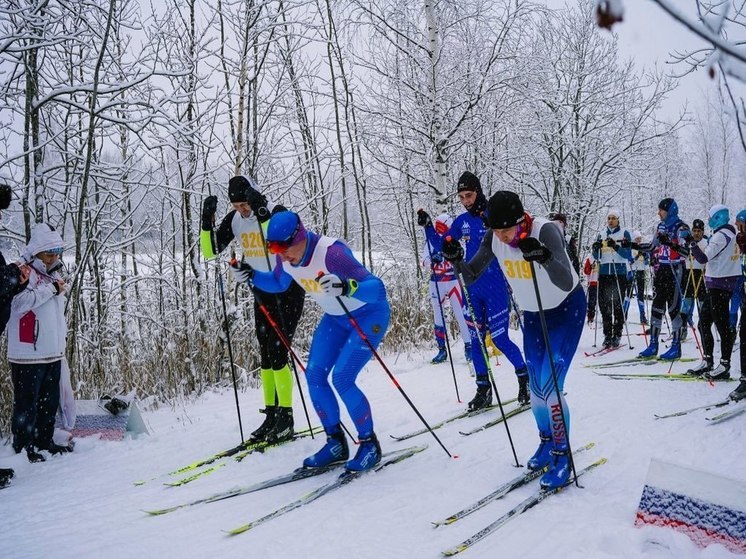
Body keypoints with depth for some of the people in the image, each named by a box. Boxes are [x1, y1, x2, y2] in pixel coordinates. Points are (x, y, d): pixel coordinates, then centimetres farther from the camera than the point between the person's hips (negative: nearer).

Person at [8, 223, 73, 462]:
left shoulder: (54, 275, 15)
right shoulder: (24, 273, -11)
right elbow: (18, 302, -27)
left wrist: (61, 337, 21)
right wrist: (51, 289, -21)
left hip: (53, 352, 8)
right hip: (29, 353, -8)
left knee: (50, 400, 15)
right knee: (27, 403, 0)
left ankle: (45, 440, 27)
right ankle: (23, 446, 11)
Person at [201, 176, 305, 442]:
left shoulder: (277, 212, -19)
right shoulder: (234, 220, -1)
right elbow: (210, 251, -1)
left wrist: (262, 212, -44)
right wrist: (207, 220, -15)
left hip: (288, 290, -6)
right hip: (262, 294, 7)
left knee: (277, 352, -11)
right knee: (266, 355, 8)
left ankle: (286, 418, -2)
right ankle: (271, 415, 16)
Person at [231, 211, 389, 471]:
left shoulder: (330, 252, -34)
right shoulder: (285, 257, -11)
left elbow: (377, 288, -37)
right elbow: (278, 284, 13)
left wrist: (347, 287, -56)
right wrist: (251, 276, -6)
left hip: (369, 315, -8)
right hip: (336, 317, 8)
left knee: (341, 379, -18)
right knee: (314, 376, -3)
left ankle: (369, 444, 1)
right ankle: (336, 443, 13)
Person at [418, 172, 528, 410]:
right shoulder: (462, 221, 8)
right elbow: (441, 246, 11)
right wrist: (427, 227, -3)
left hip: (496, 288, -5)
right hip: (472, 289, 5)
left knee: (499, 339, -3)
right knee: (476, 340, 6)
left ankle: (525, 378, 19)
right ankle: (484, 390, 17)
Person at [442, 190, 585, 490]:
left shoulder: (545, 231, -31)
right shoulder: (495, 240, -15)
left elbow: (566, 283, -40)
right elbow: (470, 276, -7)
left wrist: (544, 257, -58)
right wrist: (455, 260, -28)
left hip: (567, 309, -5)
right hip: (533, 314, 5)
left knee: (549, 387, -13)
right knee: (536, 389, 7)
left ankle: (562, 455, 4)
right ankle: (546, 442, 31)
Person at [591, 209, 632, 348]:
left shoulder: (624, 233, 4)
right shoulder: (602, 235, 15)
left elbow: (628, 255, -6)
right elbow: (597, 257, 14)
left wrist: (616, 247, -21)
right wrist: (596, 248, -7)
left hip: (619, 273, -4)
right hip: (604, 273, 4)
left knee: (618, 305, -4)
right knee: (604, 304, 1)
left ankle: (617, 335, 0)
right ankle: (607, 335, 8)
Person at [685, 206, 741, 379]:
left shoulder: (721, 236, -13)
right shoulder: (730, 234, 16)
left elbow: (703, 257, -19)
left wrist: (692, 242, -18)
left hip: (719, 284, -10)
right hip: (718, 284, 10)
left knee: (722, 324, -6)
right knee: (704, 322, 12)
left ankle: (724, 366, -3)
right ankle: (707, 361, 16)